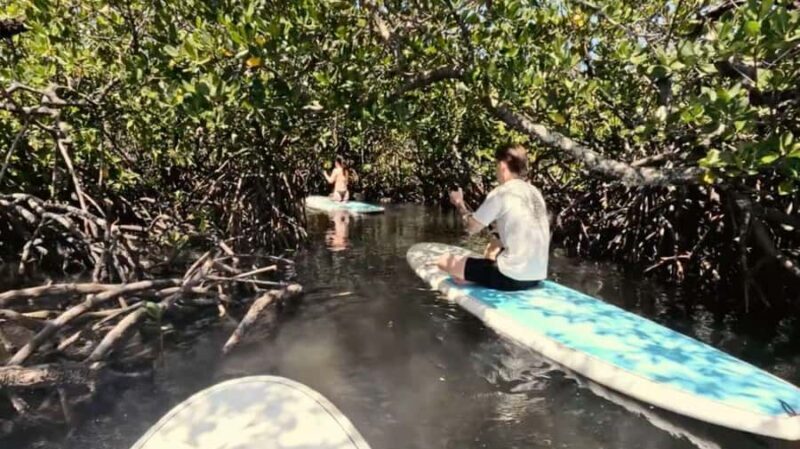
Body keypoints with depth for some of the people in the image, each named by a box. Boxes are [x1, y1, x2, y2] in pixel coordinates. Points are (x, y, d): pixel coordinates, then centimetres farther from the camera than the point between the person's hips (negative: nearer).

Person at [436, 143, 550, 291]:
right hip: (536, 277, 8)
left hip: (511, 278, -8)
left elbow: (472, 227, -3)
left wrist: (459, 204, 13)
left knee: (444, 260, 0)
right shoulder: (535, 192, 9)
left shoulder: (501, 193, -11)